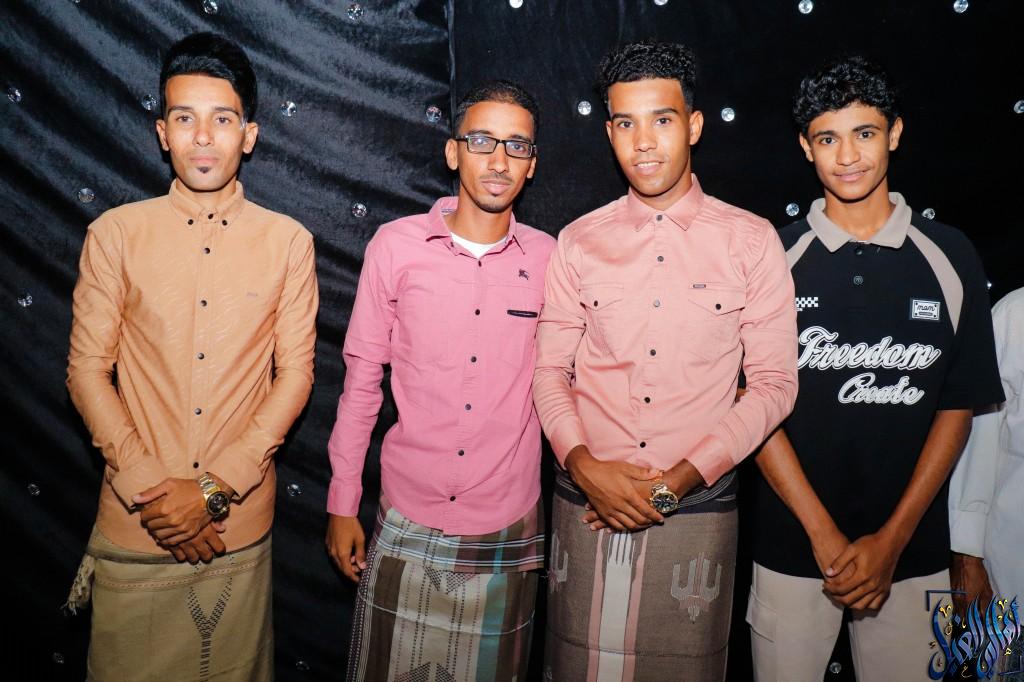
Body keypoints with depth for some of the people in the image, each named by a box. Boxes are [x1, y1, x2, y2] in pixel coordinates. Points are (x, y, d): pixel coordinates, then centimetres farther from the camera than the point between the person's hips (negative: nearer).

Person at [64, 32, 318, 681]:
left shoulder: (289, 242, -1)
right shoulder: (116, 233, 0)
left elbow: (296, 375, -3)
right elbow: (87, 369, 0)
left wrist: (214, 488, -10)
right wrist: (147, 489, -10)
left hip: (240, 524, 0)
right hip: (134, 527, 0)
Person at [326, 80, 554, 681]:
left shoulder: (547, 258, -2)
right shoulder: (396, 245, -5)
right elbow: (362, 378, 0)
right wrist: (342, 504, 2)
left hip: (509, 530, 1)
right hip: (408, 524, -1)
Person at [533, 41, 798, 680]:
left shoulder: (751, 241, -1)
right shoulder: (579, 242, 4)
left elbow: (774, 383, -3)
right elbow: (550, 369, 5)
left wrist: (679, 479, -10)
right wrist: (584, 465, -11)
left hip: (698, 508, -1)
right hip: (587, 504, 2)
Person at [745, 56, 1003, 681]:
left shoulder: (950, 257, -1)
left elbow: (958, 408, 1)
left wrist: (891, 539, -6)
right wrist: (825, 534, -10)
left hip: (912, 550, 1)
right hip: (793, 546, 0)